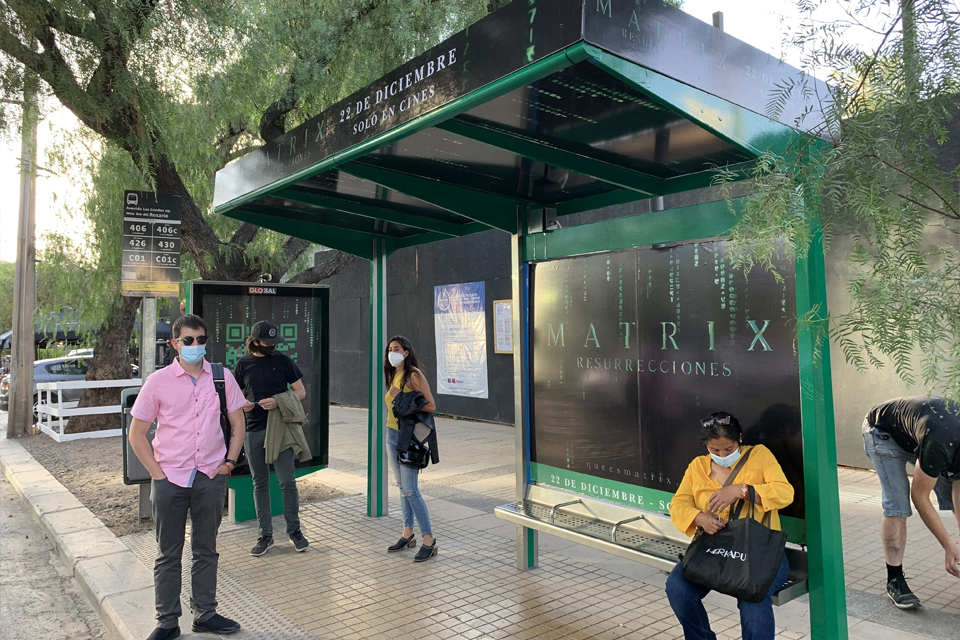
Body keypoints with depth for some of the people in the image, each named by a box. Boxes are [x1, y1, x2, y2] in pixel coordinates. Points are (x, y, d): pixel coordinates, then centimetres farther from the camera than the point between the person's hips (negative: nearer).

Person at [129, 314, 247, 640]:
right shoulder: (158, 381, -4)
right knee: (168, 554, 10)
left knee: (206, 550, 14)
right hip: (170, 479, -1)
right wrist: (157, 473, -5)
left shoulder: (221, 378, 0)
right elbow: (136, 433, 0)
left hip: (211, 478, 2)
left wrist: (229, 462, 1)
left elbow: (237, 422, 9)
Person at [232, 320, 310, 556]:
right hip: (253, 431, 2)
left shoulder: (283, 360, 2)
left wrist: (278, 401, -15)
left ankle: (294, 530, 12)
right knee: (260, 484, 9)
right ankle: (266, 535, 18)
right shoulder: (243, 364, 7)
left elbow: (301, 392, 2)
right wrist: (241, 403, -8)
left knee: (287, 481, -4)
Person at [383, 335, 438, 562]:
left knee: (410, 489, -9)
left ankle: (429, 540, -1)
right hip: (392, 435, 8)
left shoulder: (414, 375, -12)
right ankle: (408, 534, 23)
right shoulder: (393, 375, 12)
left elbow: (431, 406, -17)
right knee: (402, 487, 13)